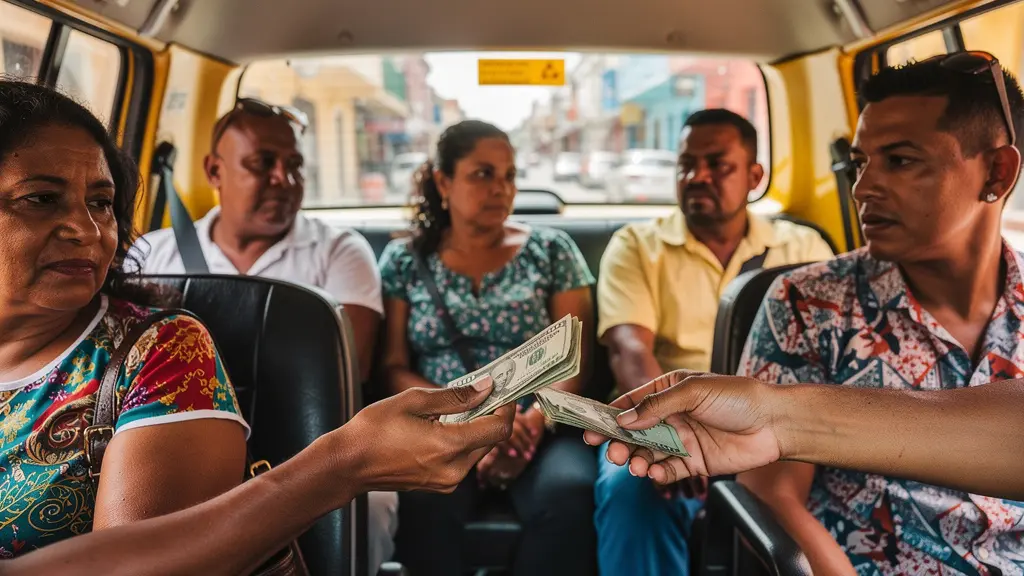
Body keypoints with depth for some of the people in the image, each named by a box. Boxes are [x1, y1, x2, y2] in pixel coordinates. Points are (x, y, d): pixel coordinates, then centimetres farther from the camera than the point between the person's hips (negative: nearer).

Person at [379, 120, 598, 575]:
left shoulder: (551, 250, 7)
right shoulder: (404, 260, 8)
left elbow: (574, 360, 2)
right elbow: (394, 369, 3)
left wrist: (531, 424, -17)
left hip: (539, 427, 1)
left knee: (569, 494, -32)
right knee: (422, 498, -33)